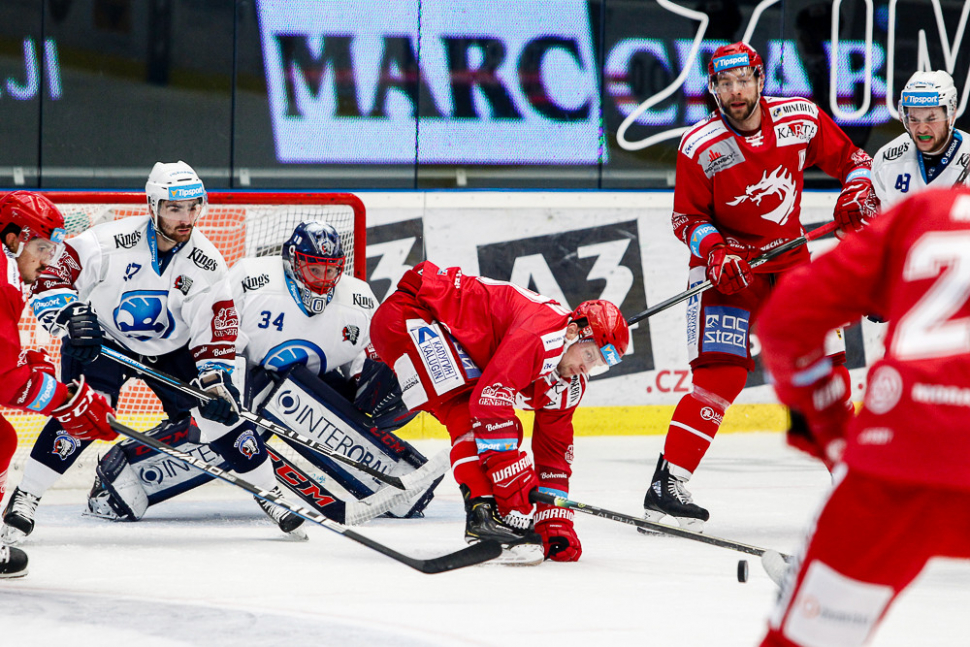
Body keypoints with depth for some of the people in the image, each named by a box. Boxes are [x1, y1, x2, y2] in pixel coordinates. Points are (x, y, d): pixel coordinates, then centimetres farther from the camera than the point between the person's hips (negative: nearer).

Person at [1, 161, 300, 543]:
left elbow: (216, 332, -9)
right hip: (101, 341, -3)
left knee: (221, 412, -5)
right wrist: (71, 316, -37)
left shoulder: (207, 265, -13)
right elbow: (49, 282, -21)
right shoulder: (108, 243, -24)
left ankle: (272, 495, 13)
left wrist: (215, 380, -21)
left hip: (172, 350, 3)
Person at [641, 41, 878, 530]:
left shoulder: (803, 119, -8)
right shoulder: (700, 147, -16)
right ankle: (667, 485, -19)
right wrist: (714, 252, -24)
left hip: (790, 258, 4)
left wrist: (858, 196, -11)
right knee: (721, 374, -18)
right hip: (726, 265, -4)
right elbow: (686, 218, -7)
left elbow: (849, 159, 8)